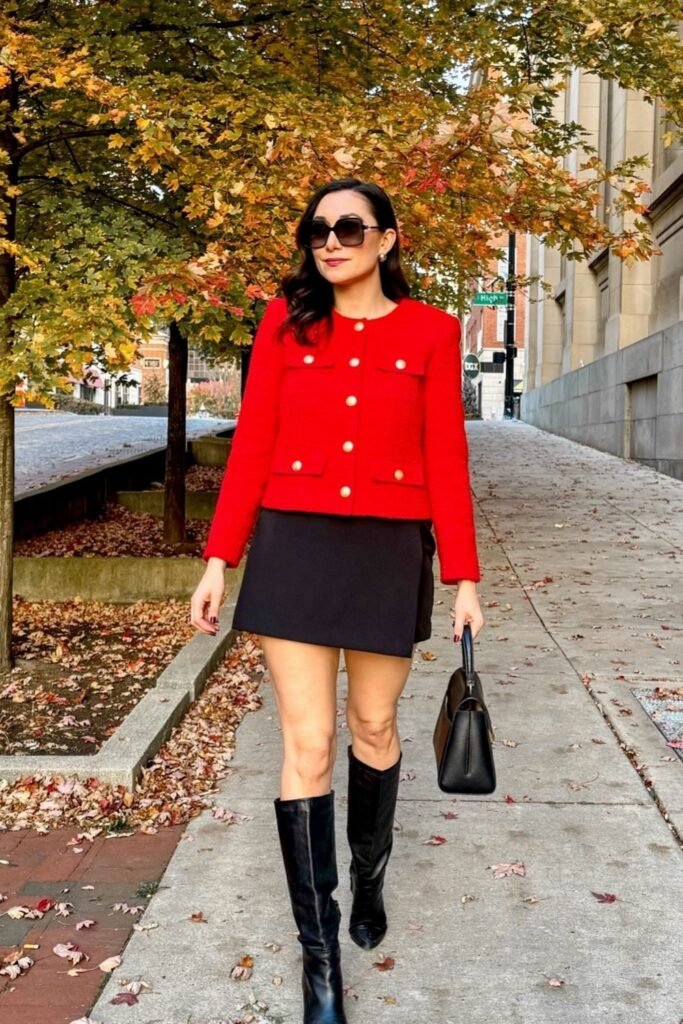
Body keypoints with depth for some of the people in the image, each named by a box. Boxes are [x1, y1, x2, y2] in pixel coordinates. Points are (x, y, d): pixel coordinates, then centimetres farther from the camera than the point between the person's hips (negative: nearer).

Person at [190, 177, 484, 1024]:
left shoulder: (430, 332, 2)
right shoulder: (286, 321, 4)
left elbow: (446, 460, 0)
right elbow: (252, 446, 1)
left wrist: (464, 578, -2)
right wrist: (219, 559, -2)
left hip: (390, 551, 0)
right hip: (293, 545, 0)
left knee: (373, 730, 14)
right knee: (306, 747, -1)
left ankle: (369, 877, 43)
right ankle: (319, 955, 11)